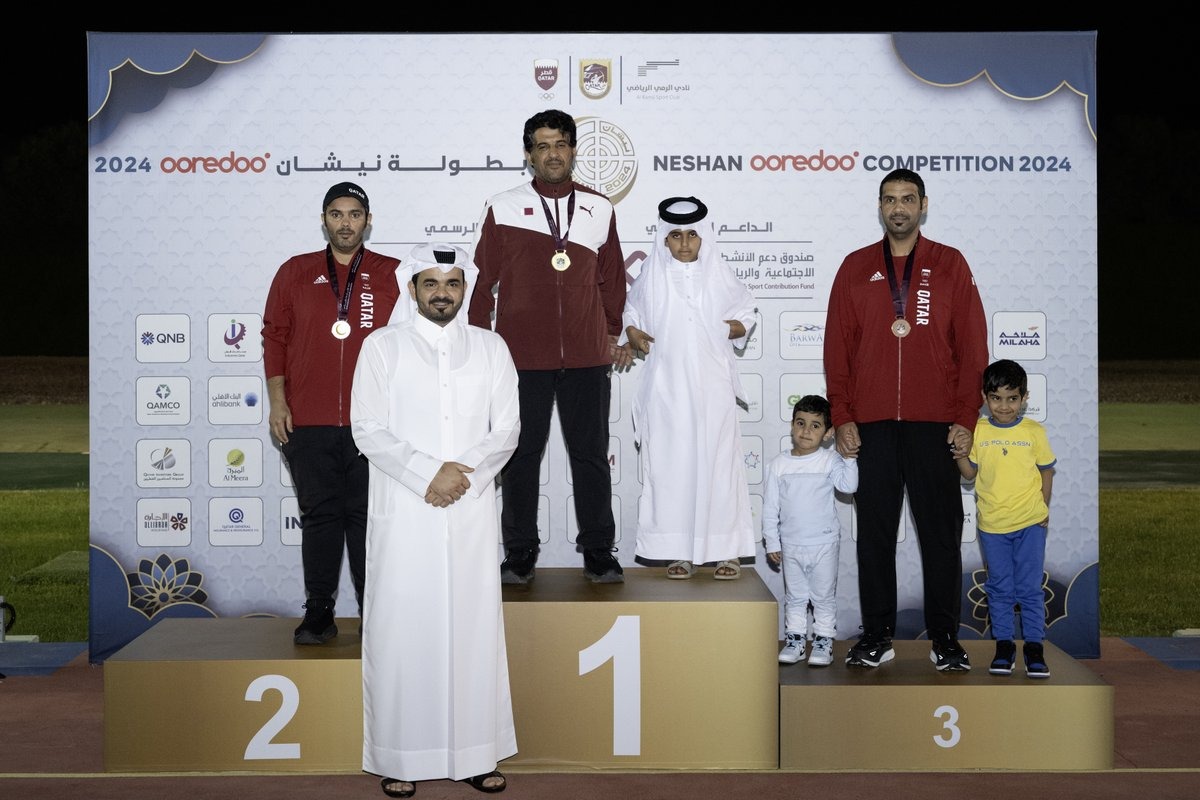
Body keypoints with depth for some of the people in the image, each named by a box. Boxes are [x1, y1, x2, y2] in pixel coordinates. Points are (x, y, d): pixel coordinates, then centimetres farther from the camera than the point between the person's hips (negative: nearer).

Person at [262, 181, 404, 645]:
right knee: (320, 514, 5)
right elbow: (274, 337, 11)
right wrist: (277, 400, 3)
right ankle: (319, 613, 11)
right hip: (308, 421, 1)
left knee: (368, 515, 1)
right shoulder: (295, 273, 11)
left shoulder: (392, 275, 8)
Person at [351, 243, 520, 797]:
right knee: (401, 631, 0)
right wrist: (428, 474, -13)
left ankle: (476, 754, 12)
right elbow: (367, 431, -3)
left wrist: (464, 472, -11)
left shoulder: (490, 348, 10)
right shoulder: (382, 346, 3)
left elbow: (507, 429, 5)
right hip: (403, 512, -2)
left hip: (472, 511, 2)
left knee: (474, 627, 4)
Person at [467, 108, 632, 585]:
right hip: (521, 355, -1)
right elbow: (482, 280, 5)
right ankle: (520, 554, 15)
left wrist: (612, 335, 17)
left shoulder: (600, 209, 8)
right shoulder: (503, 209, 2)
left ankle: (598, 552, 16)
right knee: (521, 455, 5)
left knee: (591, 455, 6)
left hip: (587, 356, 2)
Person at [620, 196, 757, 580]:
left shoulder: (720, 277, 4)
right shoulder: (652, 278, 6)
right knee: (671, 464, -1)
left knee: (717, 461, -2)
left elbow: (745, 317, 11)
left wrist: (724, 330, -8)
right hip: (666, 387, 1)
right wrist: (634, 336, -4)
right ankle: (680, 552, 6)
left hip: (712, 388, -1)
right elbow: (631, 314, 16)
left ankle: (726, 551, 6)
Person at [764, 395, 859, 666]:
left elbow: (848, 486, -20)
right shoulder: (779, 464, -2)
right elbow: (770, 507, 1)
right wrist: (772, 542, 0)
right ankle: (795, 639, 23)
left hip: (824, 543, -2)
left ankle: (823, 641, 18)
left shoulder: (830, 460, -5)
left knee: (824, 595, 8)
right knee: (794, 596, 13)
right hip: (790, 544, 2)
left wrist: (849, 458, -30)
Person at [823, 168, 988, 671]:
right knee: (874, 532, 5)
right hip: (871, 425, 1)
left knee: (940, 531, 2)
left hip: (935, 424, -1)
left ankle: (945, 638, 12)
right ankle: (877, 635, 14)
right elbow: (837, 347, 8)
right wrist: (841, 417, 0)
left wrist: (966, 419, -3)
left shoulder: (950, 265, 7)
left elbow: (972, 347, 4)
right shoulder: (855, 268, 10)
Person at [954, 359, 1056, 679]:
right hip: (992, 524, 1)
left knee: (1030, 587, 3)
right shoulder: (978, 431, -1)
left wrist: (1042, 507, 1)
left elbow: (1047, 470, 5)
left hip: (1030, 523, -1)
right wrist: (960, 454, -14)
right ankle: (1004, 644, 19)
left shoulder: (1034, 431, -3)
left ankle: (1034, 645, 14)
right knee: (999, 588, 9)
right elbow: (970, 473, 5)